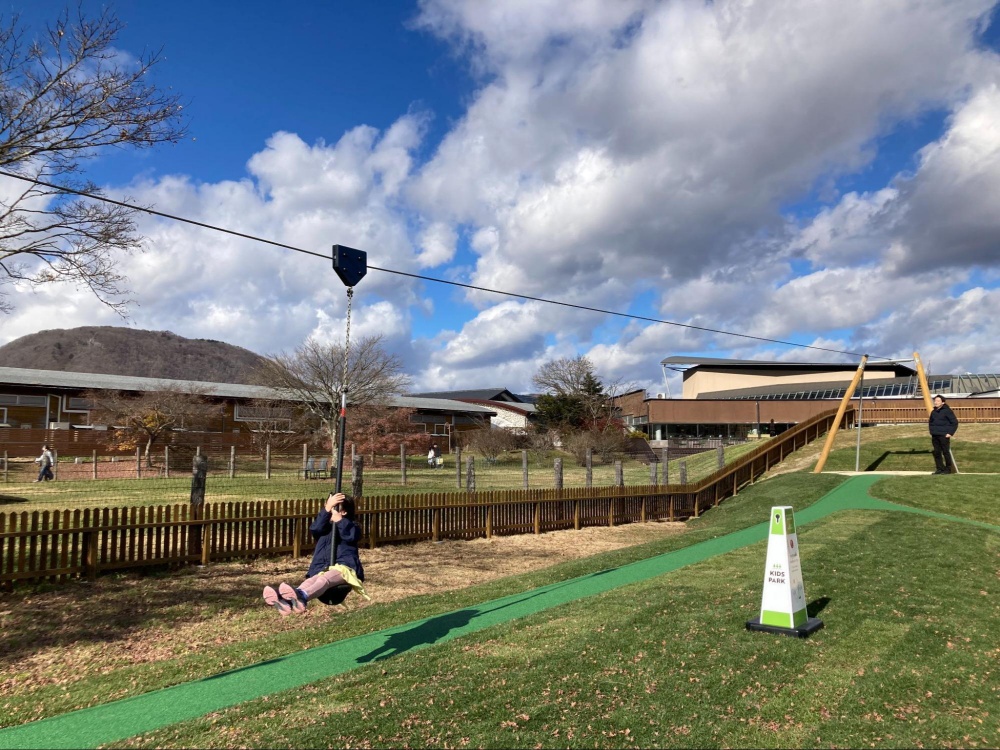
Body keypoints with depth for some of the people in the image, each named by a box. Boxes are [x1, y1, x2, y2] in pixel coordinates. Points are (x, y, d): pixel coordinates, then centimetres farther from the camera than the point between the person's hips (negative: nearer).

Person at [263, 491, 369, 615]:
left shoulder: (351, 526, 15)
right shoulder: (324, 526, 23)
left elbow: (351, 536, -11)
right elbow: (315, 529, -4)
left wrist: (339, 520, -17)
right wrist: (327, 508, -15)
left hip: (344, 567, -4)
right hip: (323, 569, 4)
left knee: (324, 579, -38)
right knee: (309, 581, -32)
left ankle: (301, 597, -72)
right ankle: (287, 602, -64)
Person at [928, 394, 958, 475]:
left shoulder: (947, 411, -6)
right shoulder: (933, 411, 12)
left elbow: (955, 422, -7)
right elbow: (930, 422, 26)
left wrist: (950, 433, -11)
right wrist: (931, 431, 14)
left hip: (944, 436, -6)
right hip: (935, 436, 6)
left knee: (946, 452, -1)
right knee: (937, 453, 6)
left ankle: (948, 469, 7)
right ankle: (940, 469, 12)